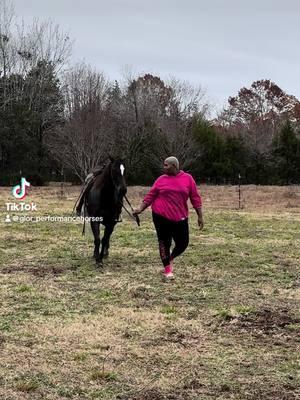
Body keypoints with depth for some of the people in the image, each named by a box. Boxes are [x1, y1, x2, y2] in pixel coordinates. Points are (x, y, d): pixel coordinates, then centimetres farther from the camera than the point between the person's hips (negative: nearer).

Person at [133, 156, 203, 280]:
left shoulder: (188, 178, 0)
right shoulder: (161, 179, 2)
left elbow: (195, 198, 2)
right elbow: (150, 196, 6)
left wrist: (200, 216, 0)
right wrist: (140, 209, -2)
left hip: (180, 218, 0)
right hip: (161, 216, 0)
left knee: (183, 243, 4)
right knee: (164, 242, 4)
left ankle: (170, 259, 33)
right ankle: (167, 269, 18)